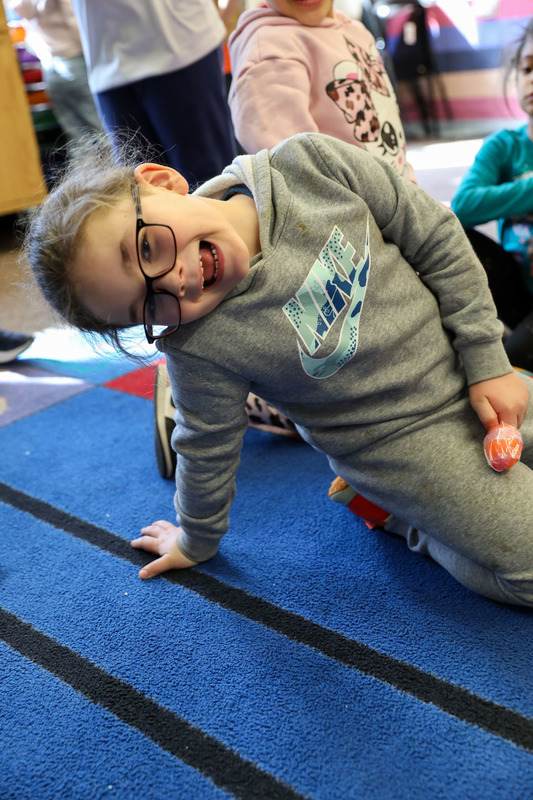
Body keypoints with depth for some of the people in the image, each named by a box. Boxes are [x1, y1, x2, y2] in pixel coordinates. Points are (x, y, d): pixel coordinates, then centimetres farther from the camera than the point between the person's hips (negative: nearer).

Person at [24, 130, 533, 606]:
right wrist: (196, 542, 10)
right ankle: (416, 521, 13)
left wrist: (487, 358, -9)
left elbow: (438, 240, -10)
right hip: (402, 442, -3)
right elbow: (208, 451, -7)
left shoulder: (311, 163, -21)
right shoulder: (196, 348, -24)